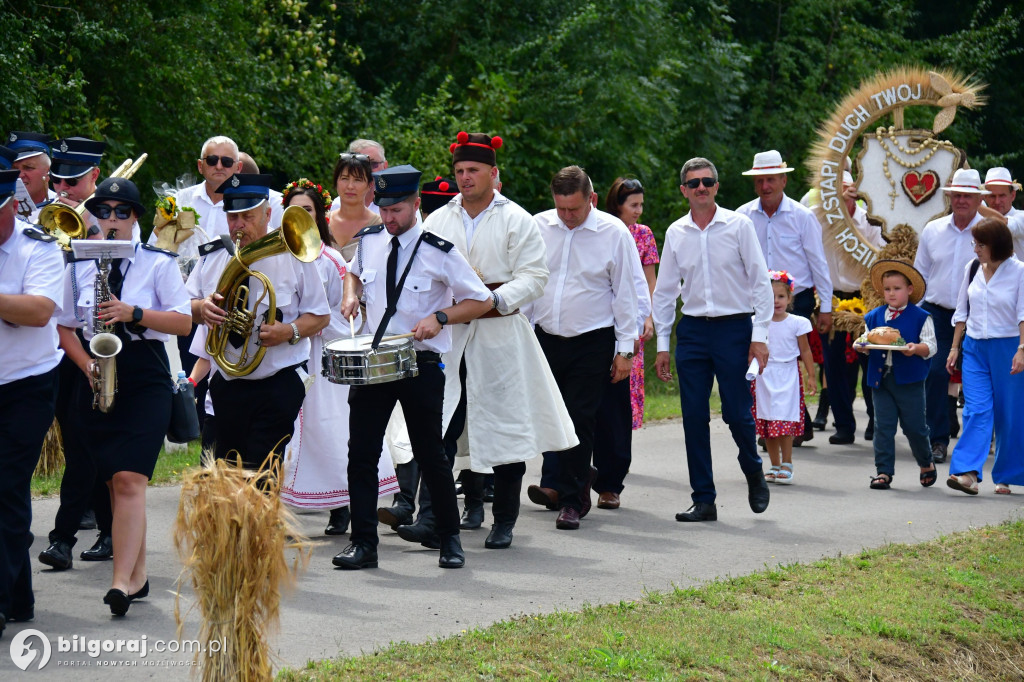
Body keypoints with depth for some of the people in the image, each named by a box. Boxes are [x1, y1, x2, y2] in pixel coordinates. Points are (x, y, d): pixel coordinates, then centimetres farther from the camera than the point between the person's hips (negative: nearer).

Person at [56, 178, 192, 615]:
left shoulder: (158, 263, 1)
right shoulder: (79, 267, 9)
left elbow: (184, 321, -4)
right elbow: (64, 326, 13)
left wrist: (134, 313, -17)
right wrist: (86, 363, -5)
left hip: (145, 381, -4)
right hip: (97, 382, 4)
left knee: (129, 480, -16)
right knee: (114, 483, 7)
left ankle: (122, 581, -22)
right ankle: (138, 575, 17)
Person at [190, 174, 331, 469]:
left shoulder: (293, 257, -3)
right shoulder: (211, 256, 8)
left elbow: (320, 315, 0)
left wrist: (290, 331, -20)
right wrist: (201, 308, -10)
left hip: (279, 383, -4)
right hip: (226, 386, 4)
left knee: (259, 476, -12)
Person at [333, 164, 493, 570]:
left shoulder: (439, 253, -9)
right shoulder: (369, 241, 4)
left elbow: (481, 301, -5)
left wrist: (440, 318, -18)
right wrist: (351, 293, 6)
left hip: (422, 365, -4)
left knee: (430, 456, 4)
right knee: (361, 453, -1)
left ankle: (450, 540, 21)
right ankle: (362, 544, 5)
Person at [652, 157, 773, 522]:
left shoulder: (739, 225, -2)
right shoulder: (675, 233, 7)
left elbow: (760, 282, -2)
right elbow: (664, 291, 13)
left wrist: (760, 335, -8)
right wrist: (662, 344, 10)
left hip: (734, 328, -3)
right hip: (691, 330, 3)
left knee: (736, 412, -5)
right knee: (694, 417, 1)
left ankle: (754, 473, 25)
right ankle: (703, 499, 8)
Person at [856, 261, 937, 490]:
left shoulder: (921, 318, -2)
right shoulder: (874, 317, 10)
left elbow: (930, 347, -5)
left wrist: (916, 348, -25)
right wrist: (862, 347, -7)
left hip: (909, 380, -3)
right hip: (880, 378, 3)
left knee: (914, 426, 4)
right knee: (883, 426, 1)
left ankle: (926, 464, 27)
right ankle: (883, 471, 5)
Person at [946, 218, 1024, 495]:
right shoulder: (972, 269, 7)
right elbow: (962, 311, 14)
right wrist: (955, 347, 11)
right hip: (974, 347, 3)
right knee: (976, 409, -8)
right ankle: (968, 473, -17)